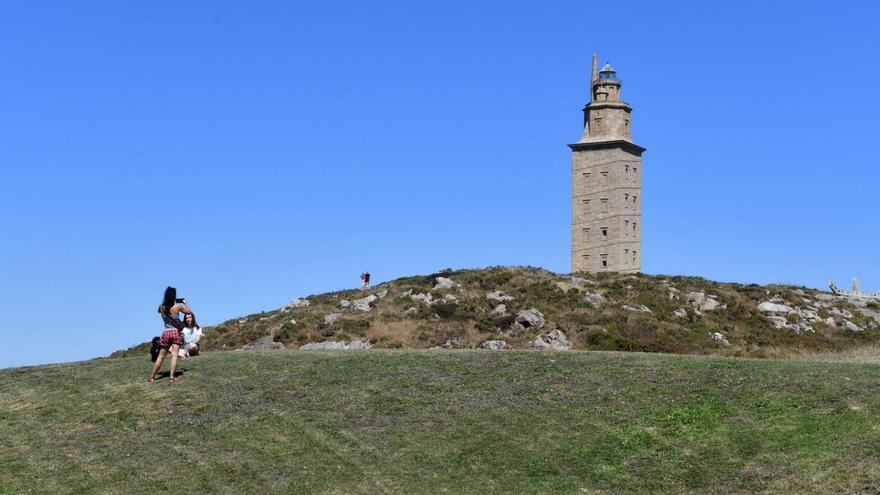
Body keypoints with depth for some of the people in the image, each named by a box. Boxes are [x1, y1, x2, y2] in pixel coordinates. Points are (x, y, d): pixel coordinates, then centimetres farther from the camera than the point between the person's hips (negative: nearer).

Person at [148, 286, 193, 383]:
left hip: (166, 333, 3)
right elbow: (189, 312, 6)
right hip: (176, 332, -3)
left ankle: (151, 377, 14)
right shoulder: (177, 307, -9)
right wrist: (185, 303, 21)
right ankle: (171, 376, -14)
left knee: (161, 356, 11)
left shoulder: (161, 307, 0)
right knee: (174, 355, -5)